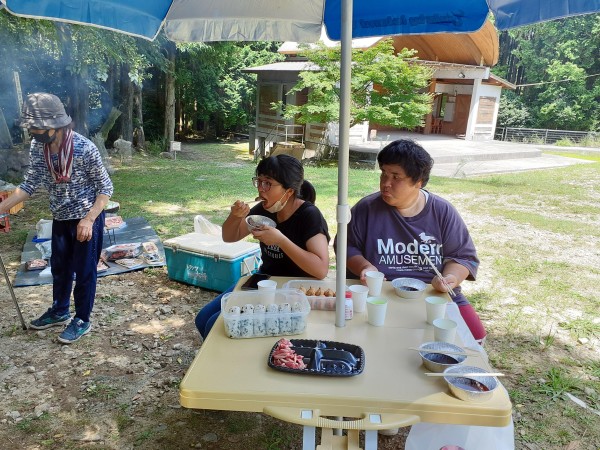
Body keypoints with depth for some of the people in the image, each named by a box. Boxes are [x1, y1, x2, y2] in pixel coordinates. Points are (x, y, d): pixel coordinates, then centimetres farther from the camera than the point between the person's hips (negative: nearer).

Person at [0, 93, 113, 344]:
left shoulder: (84, 149, -24)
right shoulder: (37, 148, -6)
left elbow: (106, 188, -16)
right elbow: (29, 185, 2)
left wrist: (88, 220, -23)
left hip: (88, 218, -6)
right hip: (60, 219, 6)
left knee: (84, 270, 6)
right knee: (59, 267, 21)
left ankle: (82, 321, 24)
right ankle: (59, 311, 42)